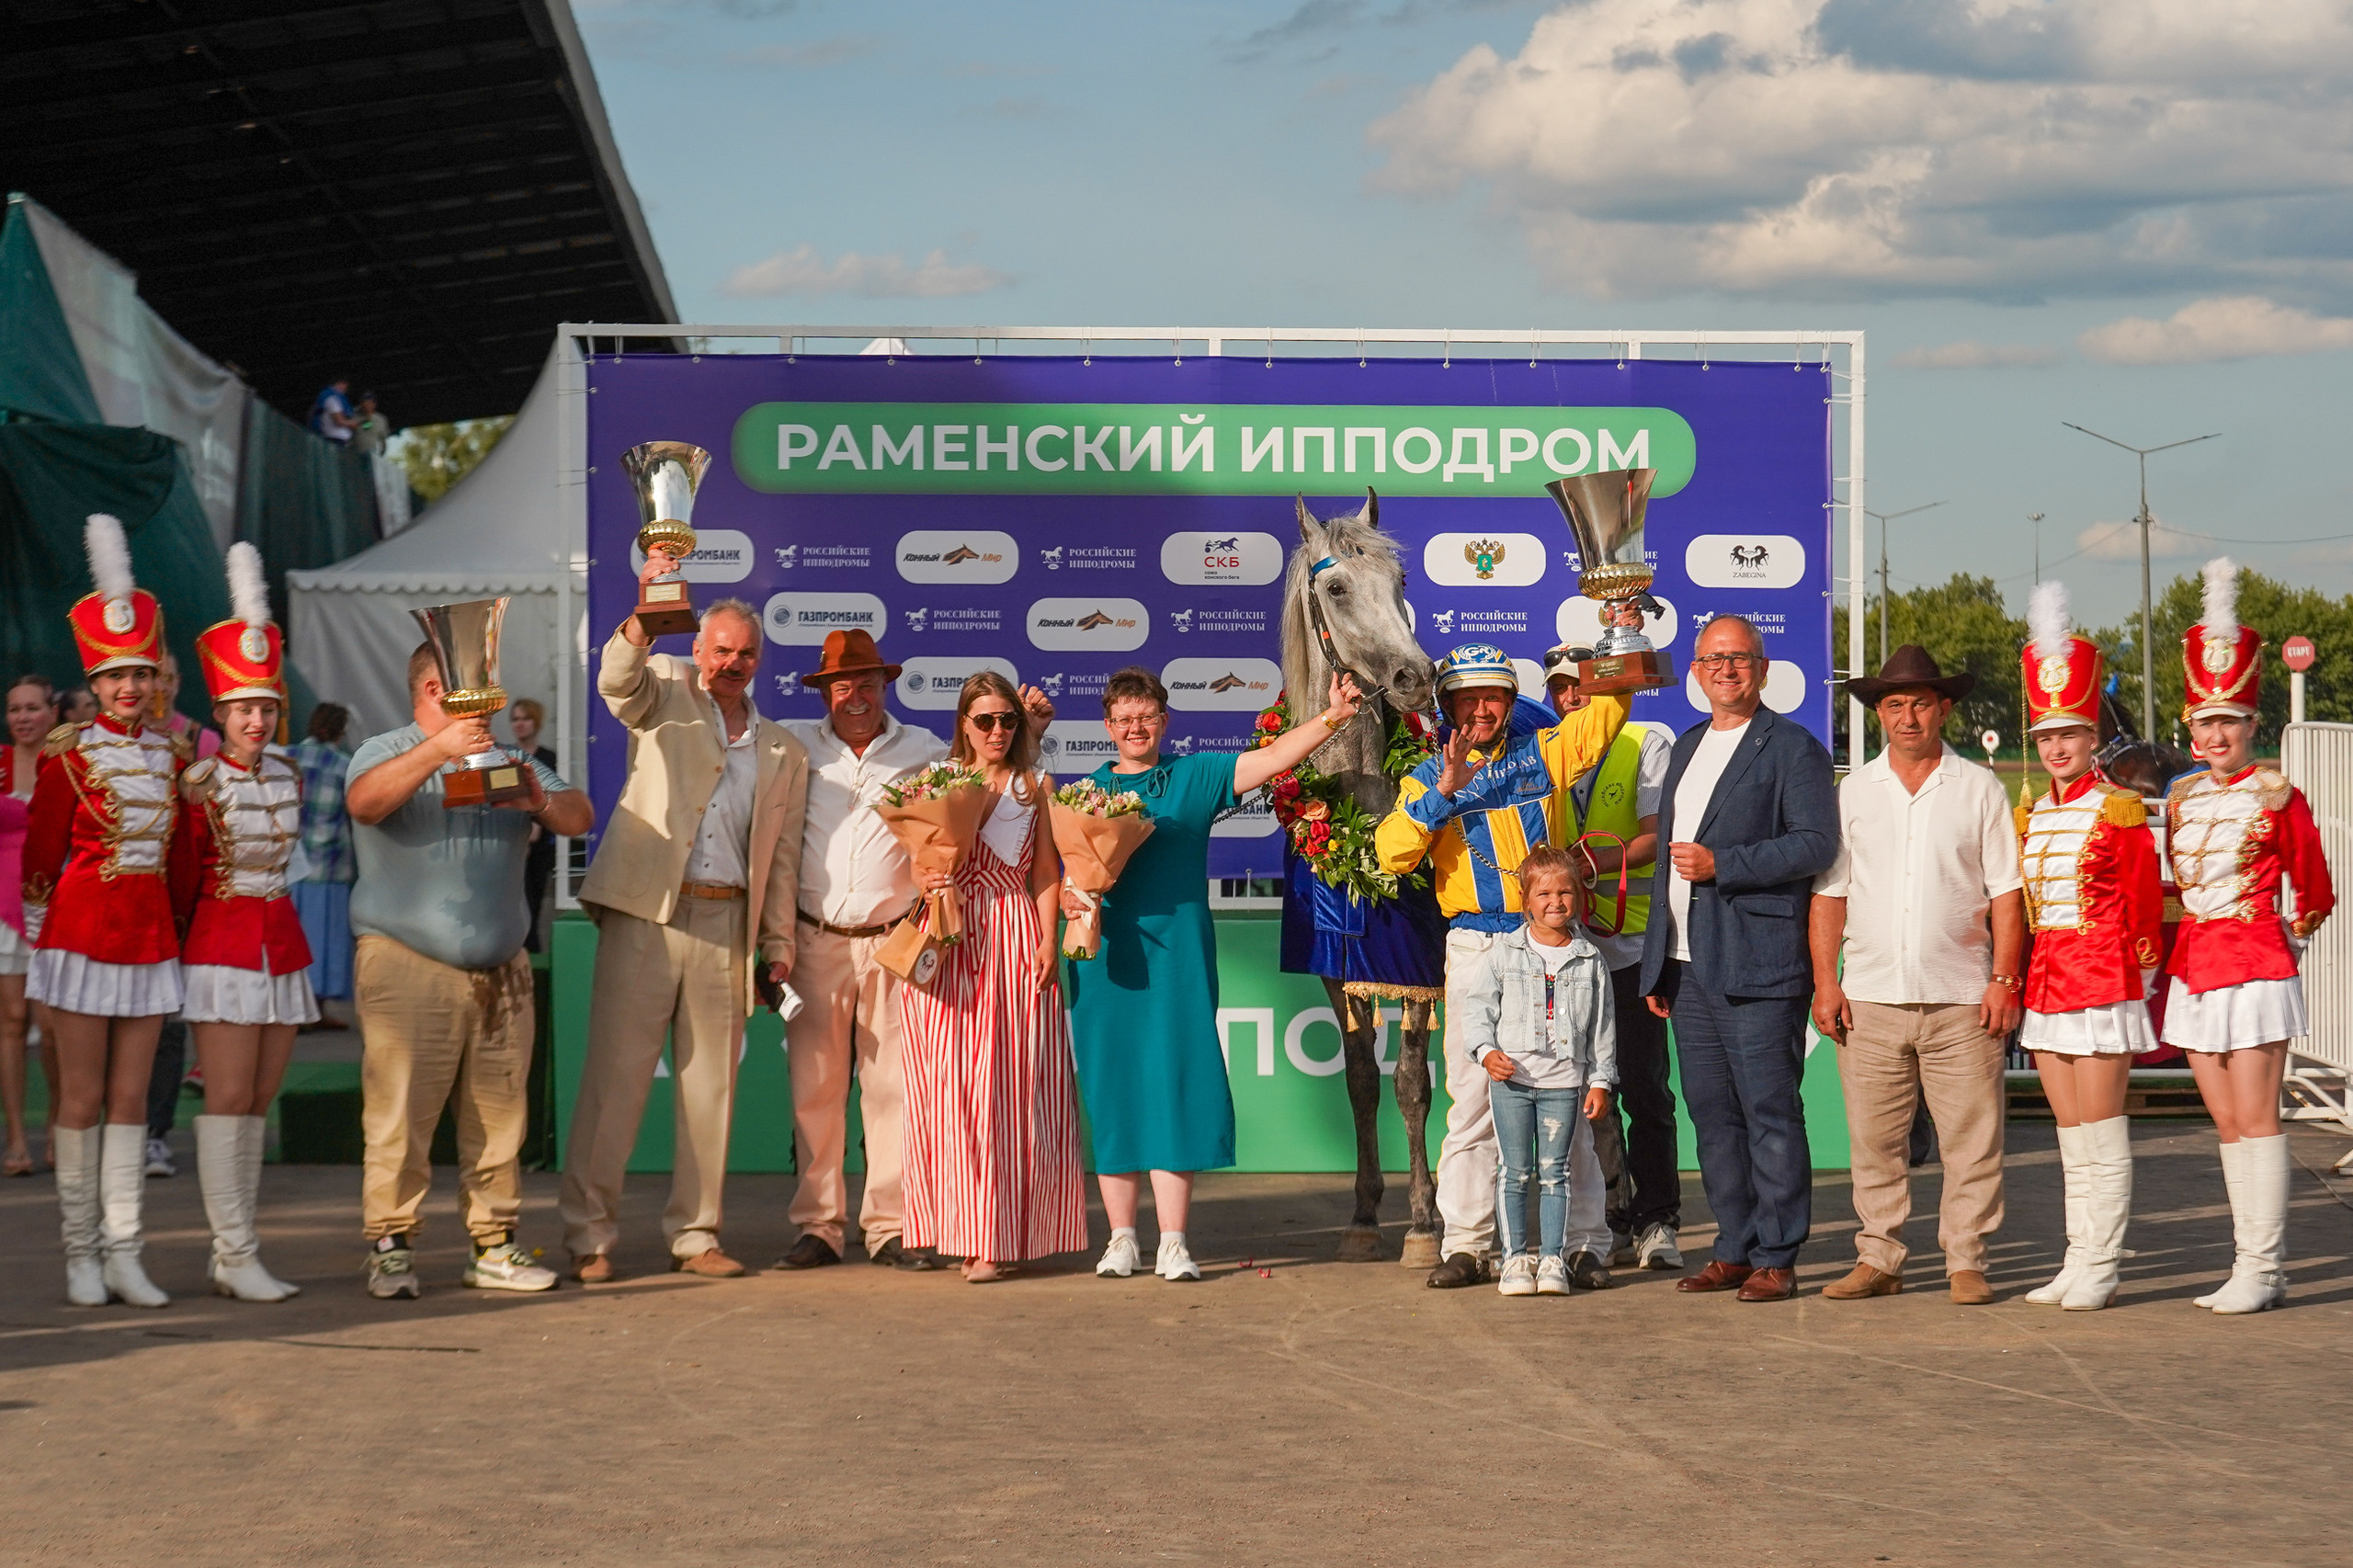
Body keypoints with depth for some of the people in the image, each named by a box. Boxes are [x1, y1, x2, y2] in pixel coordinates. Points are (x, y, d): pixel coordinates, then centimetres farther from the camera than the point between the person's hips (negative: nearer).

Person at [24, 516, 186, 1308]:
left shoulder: (170, 754, 7)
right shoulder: (69, 755, -6)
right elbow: (41, 851, -1)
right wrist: (41, 933, 2)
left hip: (150, 937, 4)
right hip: (84, 934, -4)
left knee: (131, 1098, 5)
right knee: (83, 1099, 1)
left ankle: (124, 1255, 8)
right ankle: (81, 1257, 8)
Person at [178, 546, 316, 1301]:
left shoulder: (288, 779, 9)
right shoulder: (199, 784, -7)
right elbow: (187, 878, 0)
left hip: (282, 941, 6)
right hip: (222, 944, -6)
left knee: (258, 1103, 6)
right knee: (228, 1099, -8)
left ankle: (228, 1255, 10)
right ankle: (237, 1257, -7)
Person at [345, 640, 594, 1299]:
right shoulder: (387, 752, 3)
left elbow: (580, 817, 10)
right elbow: (364, 801, -19)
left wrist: (542, 803, -12)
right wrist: (439, 750, -26)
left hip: (501, 974, 5)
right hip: (407, 970, -5)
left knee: (499, 1118, 5)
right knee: (400, 1115, -8)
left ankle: (494, 1246, 12)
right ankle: (391, 1247, -1)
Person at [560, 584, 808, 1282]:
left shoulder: (785, 753, 16)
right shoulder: (666, 694, 8)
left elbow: (782, 857, 16)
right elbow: (617, 678, -14)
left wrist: (778, 949, 10)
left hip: (727, 926, 4)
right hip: (645, 914, -3)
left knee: (709, 1084, 7)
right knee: (615, 1075, -4)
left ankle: (694, 1235, 15)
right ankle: (590, 1237, 1)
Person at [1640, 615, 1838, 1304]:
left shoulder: (1793, 748, -3)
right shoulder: (1686, 747, 20)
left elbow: (1817, 844, -13)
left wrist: (1721, 864, -18)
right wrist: (1657, 966, 20)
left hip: (1756, 964, -7)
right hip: (1687, 963, 7)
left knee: (1769, 1112, -5)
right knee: (1711, 1113, 9)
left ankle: (1776, 1259, 0)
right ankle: (1735, 1250, 17)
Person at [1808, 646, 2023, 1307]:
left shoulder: (1979, 788, 7)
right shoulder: (1853, 791, 11)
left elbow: (2006, 891, 5)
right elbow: (1829, 892, 10)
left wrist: (2004, 980, -4)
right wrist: (1825, 981, 1)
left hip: (1961, 1000, -1)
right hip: (1870, 999, 2)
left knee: (1971, 1139, -2)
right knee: (1874, 1140, 3)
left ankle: (1966, 1261, 6)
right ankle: (1878, 1259, 12)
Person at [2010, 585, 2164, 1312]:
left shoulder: (2118, 810, -7)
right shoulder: (2030, 814, 11)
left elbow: (2144, 898, -3)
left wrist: (2141, 969, 1)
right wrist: (2017, 977, 12)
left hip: (2102, 976, -6)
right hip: (2046, 978, 6)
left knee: (2100, 1130, -4)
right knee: (2071, 1133, 10)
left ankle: (2100, 1269, 0)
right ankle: (2077, 1263, 15)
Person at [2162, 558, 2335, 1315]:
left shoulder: (2277, 796, -6)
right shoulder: (2181, 798, 10)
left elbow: (2312, 892, 3)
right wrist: (2177, 953, 16)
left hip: (2255, 964, -6)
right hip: (2195, 964, 6)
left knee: (2255, 1119, -6)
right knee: (2227, 1124, 8)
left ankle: (2262, 1270, -2)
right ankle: (2254, 1266, 14)